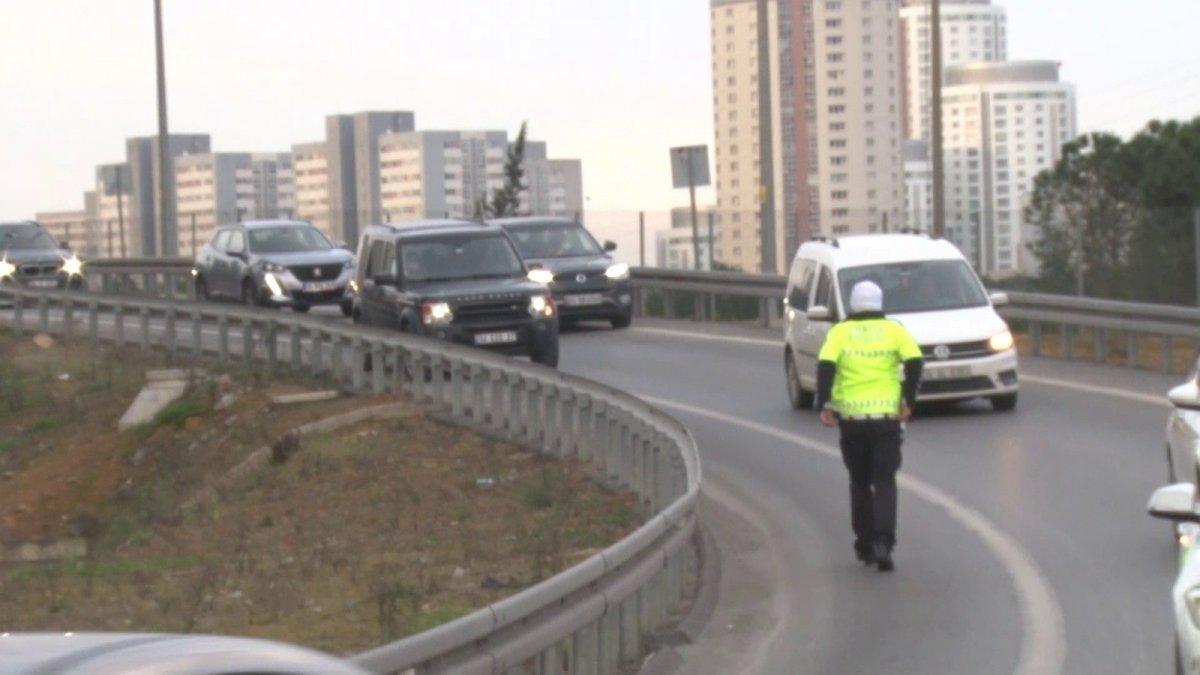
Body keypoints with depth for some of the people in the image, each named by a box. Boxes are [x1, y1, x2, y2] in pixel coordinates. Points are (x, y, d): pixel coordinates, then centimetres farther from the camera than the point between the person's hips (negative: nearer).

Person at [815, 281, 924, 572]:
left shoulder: (840, 332, 5)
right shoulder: (894, 330, 5)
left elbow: (825, 365, -11)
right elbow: (915, 361, -9)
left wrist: (824, 405, -11)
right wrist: (908, 402, -5)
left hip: (851, 415, 1)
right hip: (887, 414, -1)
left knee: (859, 481, 15)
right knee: (884, 482, 1)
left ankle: (865, 544, 18)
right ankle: (883, 542, -17)